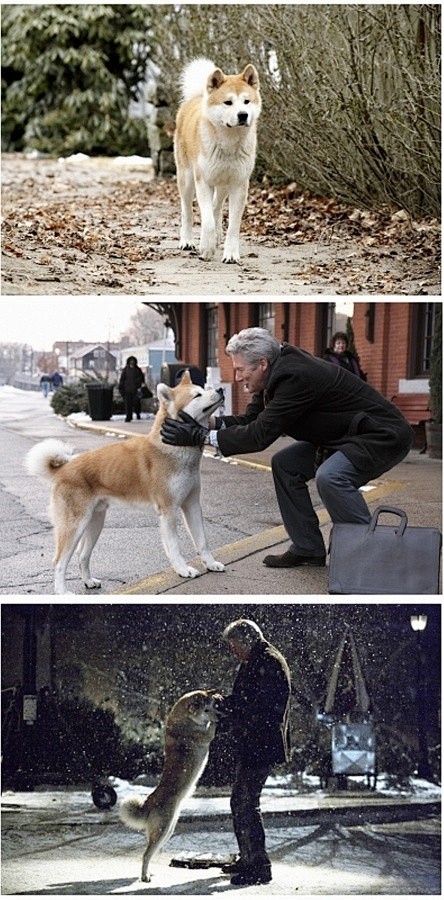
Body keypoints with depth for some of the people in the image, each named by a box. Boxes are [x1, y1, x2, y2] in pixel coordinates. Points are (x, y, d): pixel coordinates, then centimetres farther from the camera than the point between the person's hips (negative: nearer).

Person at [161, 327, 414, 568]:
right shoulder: (279, 371, 1)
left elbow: (260, 435, -28)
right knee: (285, 465, 5)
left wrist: (201, 436, -24)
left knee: (330, 477, -32)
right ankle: (308, 549, 12)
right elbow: (251, 419, 7)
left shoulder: (295, 377, -28)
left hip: (384, 436, -10)